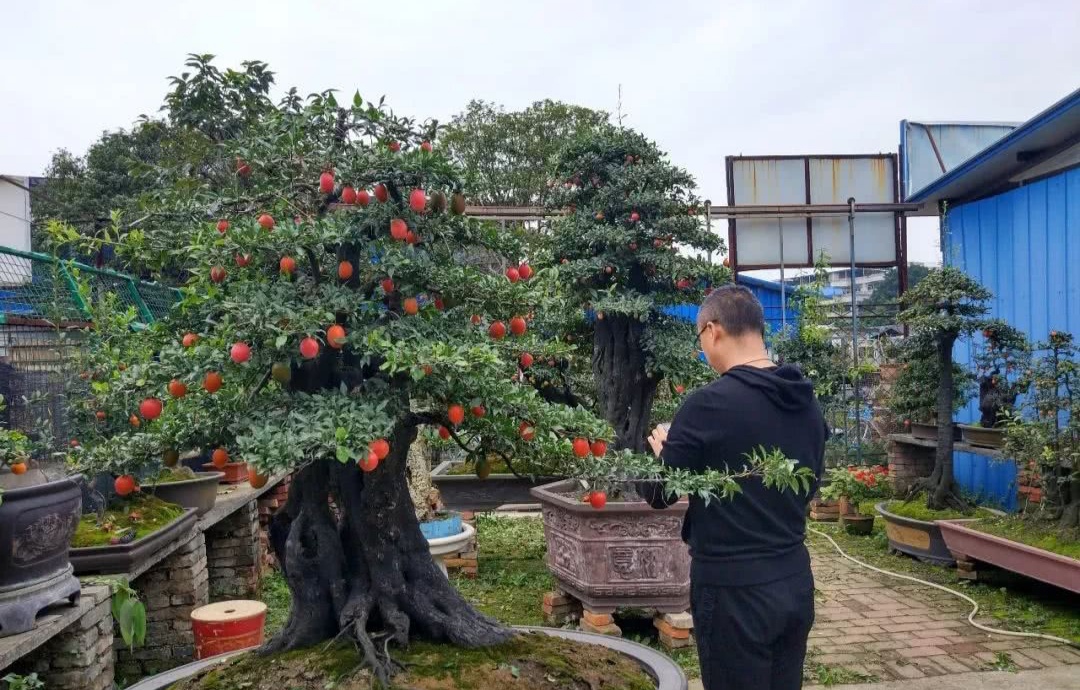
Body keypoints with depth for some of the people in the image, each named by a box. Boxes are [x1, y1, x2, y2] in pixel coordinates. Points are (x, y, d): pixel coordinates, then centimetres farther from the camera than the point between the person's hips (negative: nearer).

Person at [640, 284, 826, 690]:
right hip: (795, 582, 7)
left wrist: (662, 451, 13)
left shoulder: (708, 404, -18)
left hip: (733, 588, -6)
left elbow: (658, 494, -8)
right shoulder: (809, 404, 3)